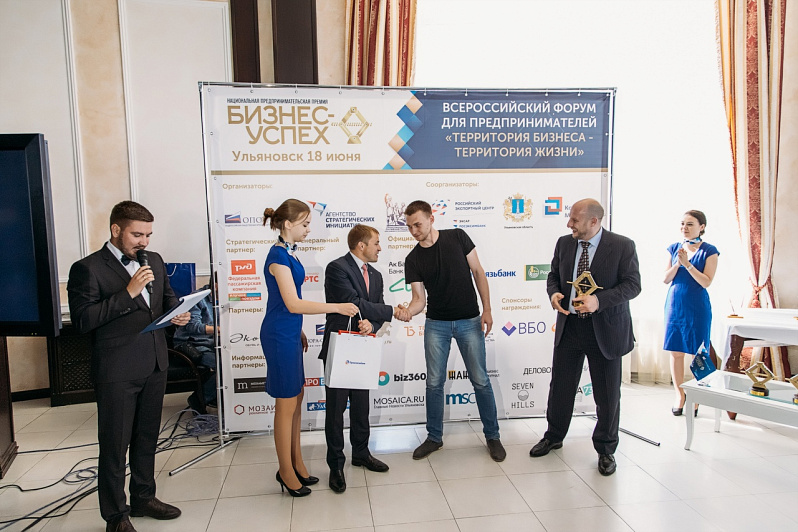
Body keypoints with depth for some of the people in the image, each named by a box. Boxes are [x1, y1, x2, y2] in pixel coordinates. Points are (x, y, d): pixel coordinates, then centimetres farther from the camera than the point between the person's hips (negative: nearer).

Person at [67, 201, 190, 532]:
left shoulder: (153, 260, 8)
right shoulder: (87, 269, -10)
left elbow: (168, 297, 19)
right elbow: (83, 321, -17)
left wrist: (177, 313, -3)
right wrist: (128, 292, -23)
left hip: (155, 365, 6)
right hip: (117, 371, -6)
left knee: (147, 438, 19)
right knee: (115, 445, 7)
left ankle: (143, 498, 38)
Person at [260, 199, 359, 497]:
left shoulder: (288, 253, 10)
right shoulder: (278, 256, -18)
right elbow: (293, 304, -23)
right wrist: (337, 307, -22)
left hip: (290, 333, 9)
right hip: (279, 335, -9)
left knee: (296, 398, 15)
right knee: (287, 403, 2)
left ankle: (296, 463, 28)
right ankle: (286, 471, 18)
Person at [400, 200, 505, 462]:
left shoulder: (457, 237, -6)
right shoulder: (413, 259, -2)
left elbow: (478, 272, -1)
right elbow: (419, 297, -5)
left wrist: (487, 309, -6)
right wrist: (408, 312, -28)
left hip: (469, 321, -1)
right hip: (436, 324, 2)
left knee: (480, 380, 4)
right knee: (434, 382, 6)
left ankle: (492, 436, 21)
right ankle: (434, 437, 23)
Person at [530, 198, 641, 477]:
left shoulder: (622, 246, -10)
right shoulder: (564, 243, 3)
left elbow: (632, 284, -13)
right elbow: (554, 275, 12)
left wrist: (599, 300, -26)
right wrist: (554, 293, -10)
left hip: (605, 329, -3)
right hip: (568, 326, 4)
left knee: (608, 394, 9)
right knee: (560, 386, 14)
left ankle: (606, 449, 31)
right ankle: (553, 436, 35)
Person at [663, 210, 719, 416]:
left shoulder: (709, 251, -4)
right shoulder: (674, 248, 7)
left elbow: (706, 282, -12)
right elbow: (666, 279, 4)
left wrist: (687, 263, -20)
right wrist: (678, 263, -12)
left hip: (697, 307, -3)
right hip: (674, 305, 3)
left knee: (698, 353, 3)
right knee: (676, 351, 6)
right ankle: (679, 396, 18)